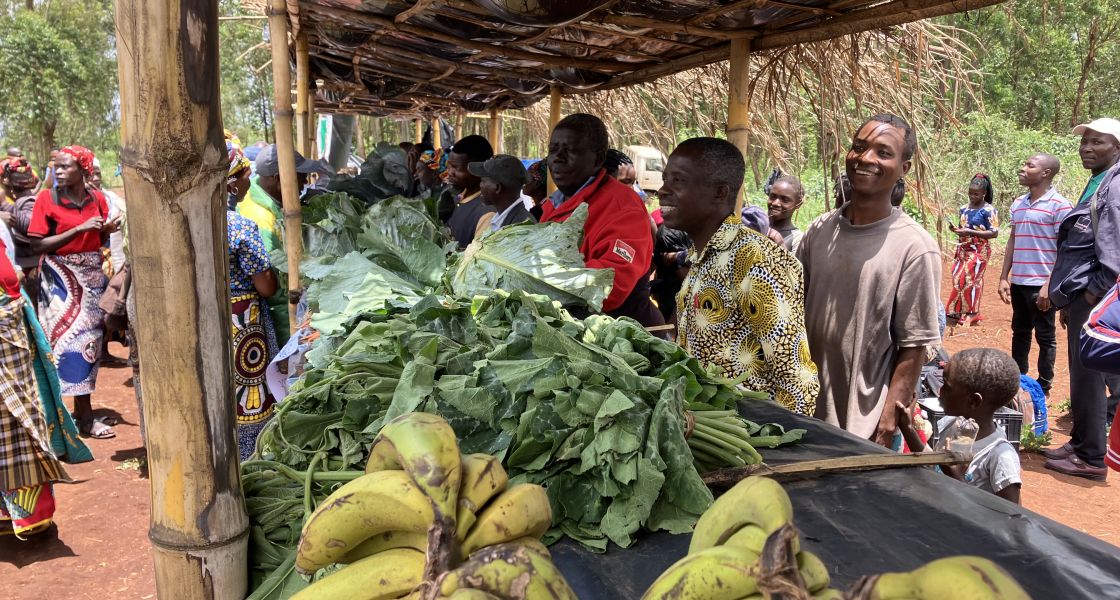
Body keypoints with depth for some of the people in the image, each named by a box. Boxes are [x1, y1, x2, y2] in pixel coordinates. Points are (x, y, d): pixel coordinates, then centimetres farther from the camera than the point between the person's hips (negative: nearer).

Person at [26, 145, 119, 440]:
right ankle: (85, 416, -1)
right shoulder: (47, 198, -8)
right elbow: (37, 245, -13)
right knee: (75, 339, -6)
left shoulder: (98, 198, 3)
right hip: (62, 278, -4)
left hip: (93, 274, 4)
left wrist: (108, 230, -9)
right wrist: (78, 229, -20)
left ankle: (82, 409, 19)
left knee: (90, 339, 8)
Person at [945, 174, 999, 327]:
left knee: (970, 280, -6)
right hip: (963, 250, 6)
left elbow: (994, 233, -13)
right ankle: (958, 312, 14)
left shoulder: (988, 210, -10)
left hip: (979, 251, -6)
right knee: (958, 279, 5)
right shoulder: (964, 208, 10)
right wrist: (957, 230, -3)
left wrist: (970, 232, -20)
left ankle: (970, 314, 4)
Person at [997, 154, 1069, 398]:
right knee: (1020, 333, 15)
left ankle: (1043, 387, 16)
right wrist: (1004, 277, 10)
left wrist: (1049, 286, -16)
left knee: (1045, 336, 5)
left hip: (1041, 284, -6)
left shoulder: (1059, 206, -9)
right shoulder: (1018, 204, 11)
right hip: (1018, 282, 6)